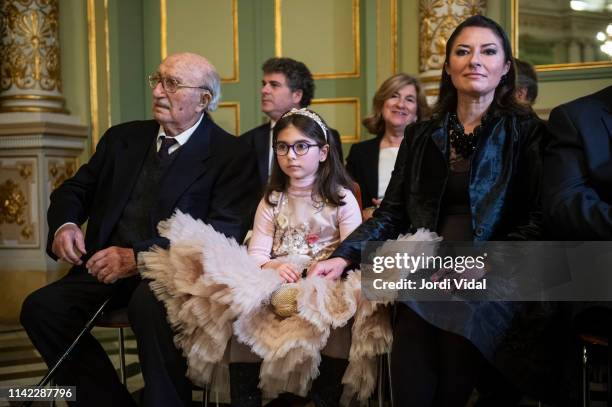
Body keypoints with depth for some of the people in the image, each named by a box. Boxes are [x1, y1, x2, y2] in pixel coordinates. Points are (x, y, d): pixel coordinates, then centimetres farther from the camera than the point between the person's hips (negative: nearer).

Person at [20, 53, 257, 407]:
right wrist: (64, 224, -4)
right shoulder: (123, 138, 15)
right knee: (40, 308, -17)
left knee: (151, 304, -37)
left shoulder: (230, 155, -2)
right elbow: (74, 190, 22)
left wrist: (138, 257, -21)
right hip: (108, 270, 6)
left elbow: (224, 231, -14)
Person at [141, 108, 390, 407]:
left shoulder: (341, 198, 8)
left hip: (327, 283, -2)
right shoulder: (271, 201, 16)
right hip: (277, 282, 2)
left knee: (337, 315, -35)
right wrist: (273, 268, -19)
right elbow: (256, 254, 4)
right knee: (243, 313, -28)